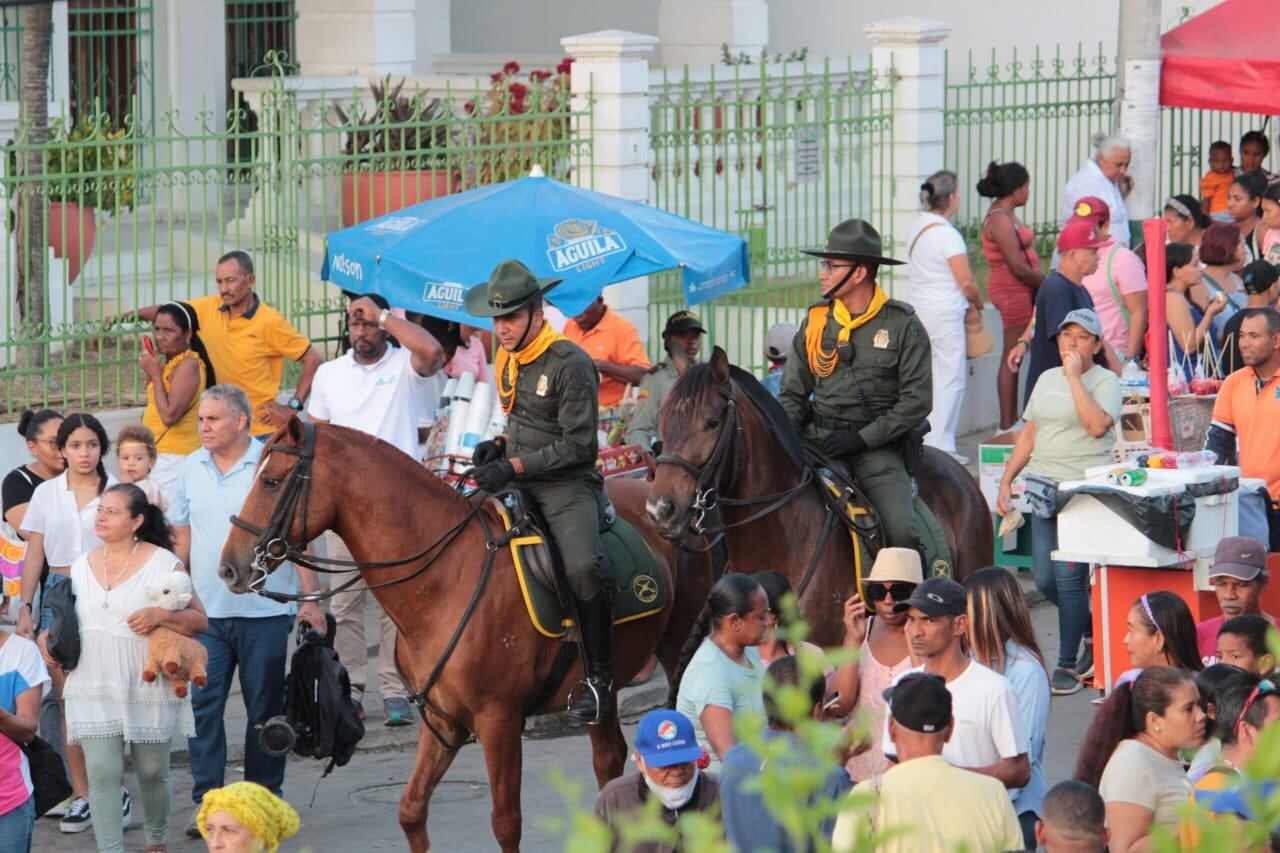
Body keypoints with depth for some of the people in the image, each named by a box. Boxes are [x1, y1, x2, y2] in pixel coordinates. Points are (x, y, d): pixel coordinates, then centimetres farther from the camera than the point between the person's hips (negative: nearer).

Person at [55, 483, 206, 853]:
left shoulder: (165, 564, -4)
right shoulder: (81, 565, 8)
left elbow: (200, 621, -5)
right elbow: (68, 618, 22)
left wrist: (162, 615, -22)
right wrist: (48, 638, 2)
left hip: (148, 687, -2)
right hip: (94, 689, 2)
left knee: (152, 772, 11)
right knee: (101, 773, -9)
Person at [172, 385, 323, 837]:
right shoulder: (192, 469, 8)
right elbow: (182, 536, 15)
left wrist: (310, 600, -9)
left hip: (265, 611, -3)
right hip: (205, 612, 3)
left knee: (265, 708, 5)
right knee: (202, 704, -5)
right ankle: (206, 800, -3)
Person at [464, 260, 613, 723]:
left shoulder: (570, 364, -13)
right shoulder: (507, 362, 12)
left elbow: (580, 445, -16)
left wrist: (514, 466, -20)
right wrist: (497, 446, 6)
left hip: (567, 486, -8)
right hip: (517, 485, 8)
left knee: (582, 568, -30)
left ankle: (599, 676, -19)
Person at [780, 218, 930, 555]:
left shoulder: (903, 325, -1)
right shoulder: (815, 321, 10)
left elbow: (917, 400, -5)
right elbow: (792, 394, 15)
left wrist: (863, 438, -13)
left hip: (878, 447, -3)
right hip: (820, 440, 3)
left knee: (900, 530, -22)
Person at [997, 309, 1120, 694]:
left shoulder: (1105, 381, -2)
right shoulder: (1047, 379, 18)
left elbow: (1097, 425, -20)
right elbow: (1029, 435, 23)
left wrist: (1074, 376, -15)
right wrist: (1007, 480, 16)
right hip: (1044, 488, 7)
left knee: (1068, 576, -12)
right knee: (1045, 579, 5)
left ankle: (1067, 665, -4)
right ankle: (1093, 631, 28)